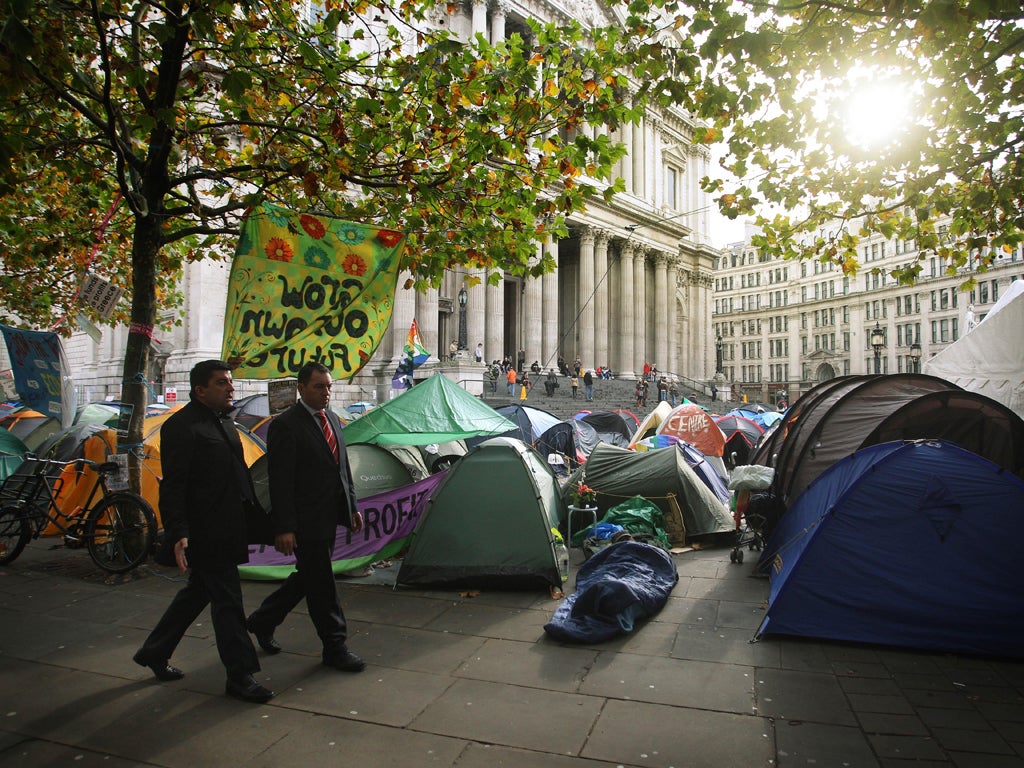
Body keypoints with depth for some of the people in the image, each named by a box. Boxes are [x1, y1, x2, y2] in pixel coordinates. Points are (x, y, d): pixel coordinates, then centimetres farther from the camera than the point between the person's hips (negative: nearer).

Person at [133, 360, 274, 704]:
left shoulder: (224, 421, 14)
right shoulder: (181, 426, -15)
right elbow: (173, 486, -18)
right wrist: (178, 535, -23)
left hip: (225, 529, 9)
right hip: (203, 531, -9)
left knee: (197, 592, 21)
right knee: (227, 601, -1)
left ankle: (154, 653, 39)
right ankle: (239, 676, 12)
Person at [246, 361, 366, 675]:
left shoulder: (332, 419, 12)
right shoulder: (286, 425, -13)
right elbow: (279, 481, -16)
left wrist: (352, 507, 15)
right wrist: (284, 528, -19)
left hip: (329, 517, 9)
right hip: (306, 520, -8)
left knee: (309, 576, 19)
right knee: (321, 583, 2)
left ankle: (262, 620, 38)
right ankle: (334, 647, 16)